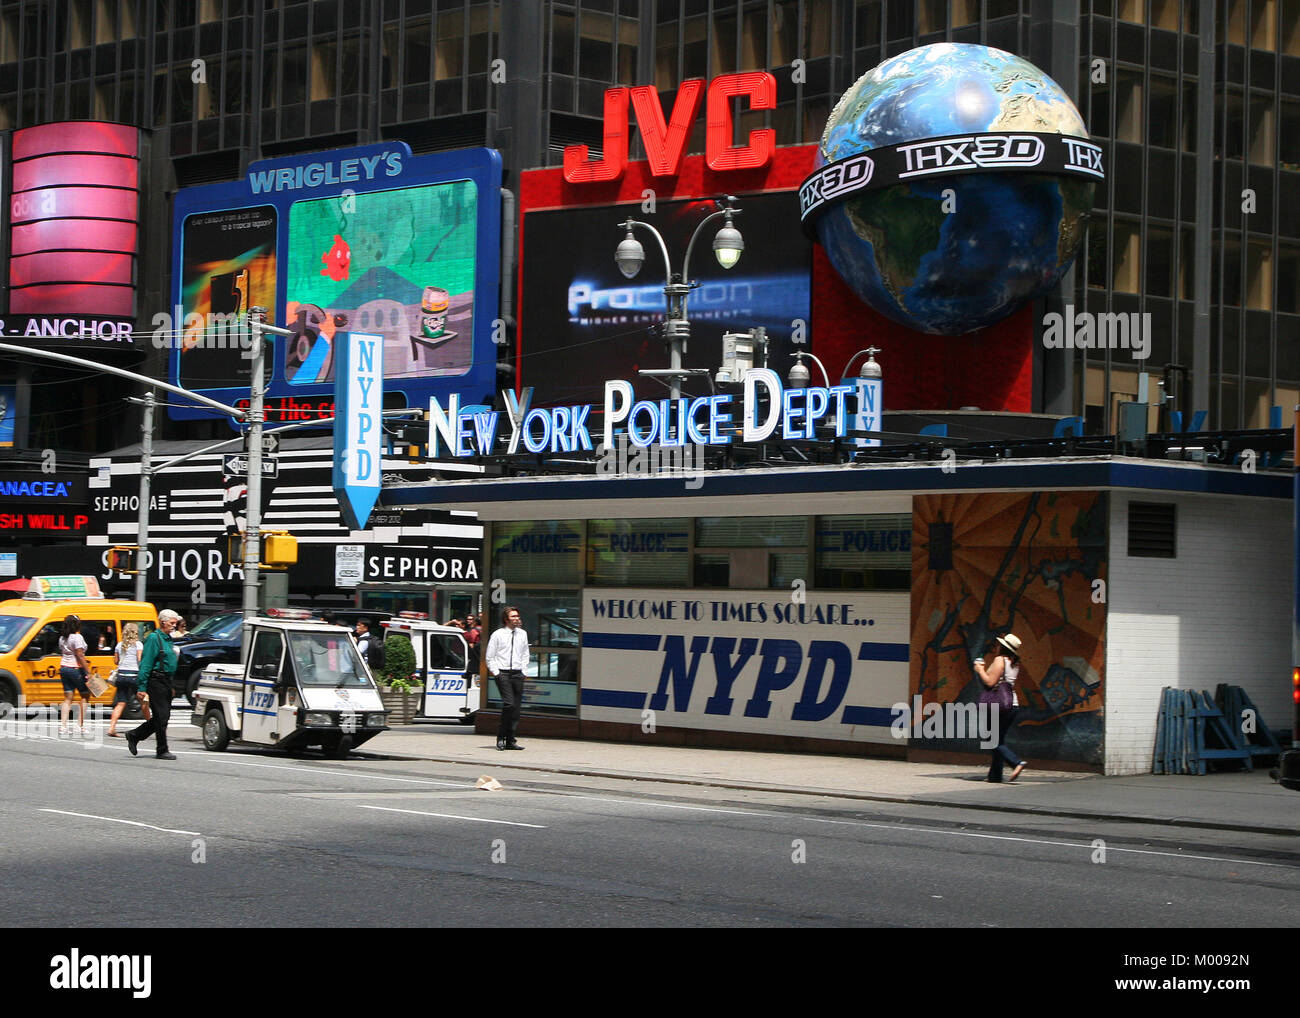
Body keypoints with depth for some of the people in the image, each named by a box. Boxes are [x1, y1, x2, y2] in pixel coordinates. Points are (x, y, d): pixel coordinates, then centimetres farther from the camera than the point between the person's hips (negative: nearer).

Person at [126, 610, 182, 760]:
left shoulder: (168, 639, 17)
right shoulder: (154, 638, -11)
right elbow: (145, 664, -15)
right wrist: (142, 688, -19)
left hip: (166, 682, 9)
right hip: (156, 682, -9)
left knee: (163, 717, 10)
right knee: (161, 717, -6)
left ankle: (134, 736, 22)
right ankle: (162, 751, 1)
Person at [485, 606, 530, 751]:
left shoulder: (522, 634, 13)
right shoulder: (498, 634, 0)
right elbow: (490, 656, 4)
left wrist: (524, 671, 11)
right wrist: (495, 672, -4)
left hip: (517, 674, 5)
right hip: (502, 673, -5)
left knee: (516, 707, 1)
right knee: (509, 704, -18)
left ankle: (510, 740, 6)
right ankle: (501, 737, -6)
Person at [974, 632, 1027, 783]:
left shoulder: (1000, 660, -11)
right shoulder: (1015, 664, 13)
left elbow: (990, 682, -17)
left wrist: (980, 670, 0)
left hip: (999, 707, -8)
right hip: (1013, 705, 8)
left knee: (995, 742, -3)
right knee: (999, 740, 14)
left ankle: (1017, 763, -22)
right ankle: (995, 776, 13)